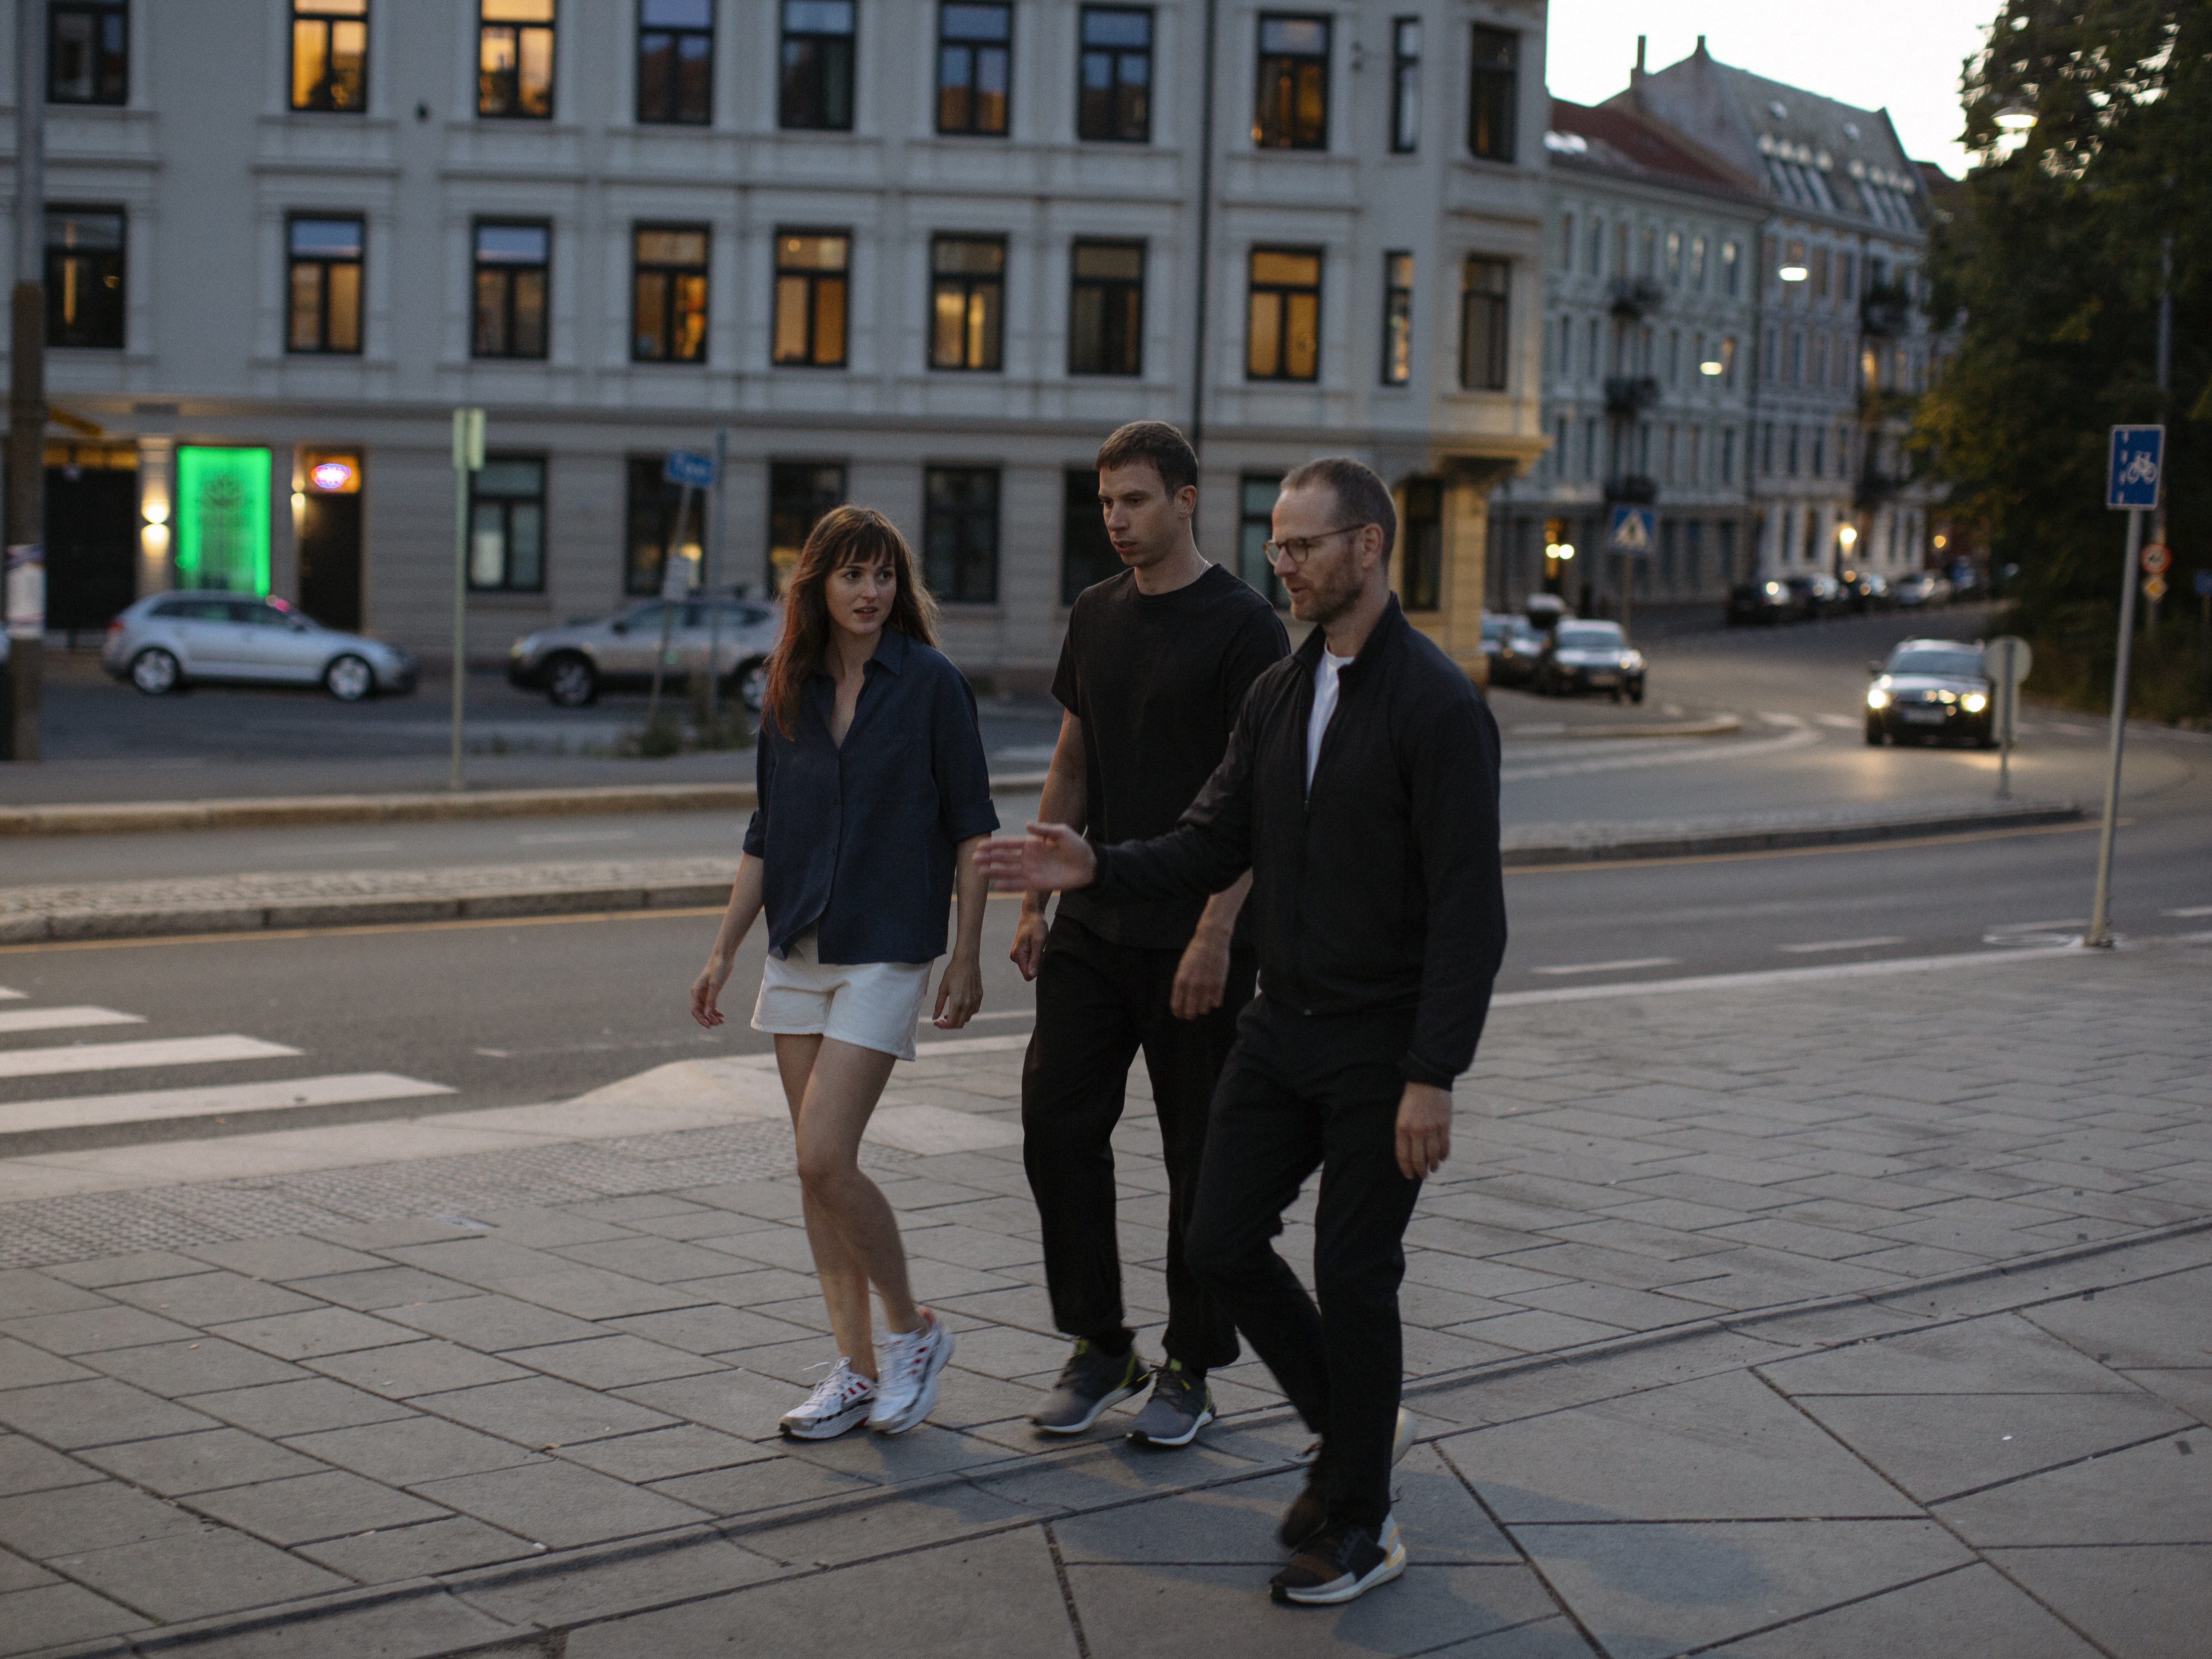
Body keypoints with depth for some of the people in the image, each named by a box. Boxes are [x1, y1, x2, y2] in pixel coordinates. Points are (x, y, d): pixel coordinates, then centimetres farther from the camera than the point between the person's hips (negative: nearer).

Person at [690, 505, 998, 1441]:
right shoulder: (790, 694, 8)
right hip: (800, 951, 6)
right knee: (817, 1168, 6)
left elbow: (970, 827, -4)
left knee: (826, 1159, -13)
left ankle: (911, 1331, 7)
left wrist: (969, 955, -6)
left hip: (887, 951, -6)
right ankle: (855, 1369, 15)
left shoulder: (930, 684, -6)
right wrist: (723, 950, 12)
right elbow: (766, 837, 14)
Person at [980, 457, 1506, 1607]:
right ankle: (1348, 1430, 29)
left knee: (1353, 1277, 0)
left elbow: (1469, 908, -18)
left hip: (1381, 1048, -7)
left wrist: (1433, 1078, -21)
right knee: (1221, 1243, 6)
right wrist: (1096, 868, -8)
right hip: (1281, 1029, 7)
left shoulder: (1438, 706, -15)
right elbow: (1214, 845, 10)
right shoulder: (1277, 695, 8)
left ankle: (1358, 1525, 18)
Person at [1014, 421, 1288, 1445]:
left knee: (1200, 1159, 3)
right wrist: (1034, 901, 11)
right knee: (1058, 1130, 2)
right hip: (1092, 930, 6)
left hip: (1191, 941, -6)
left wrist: (1215, 934, -20)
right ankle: (1099, 1347, 16)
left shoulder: (1241, 627, -10)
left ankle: (1191, 1370, 15)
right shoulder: (1096, 615, 11)